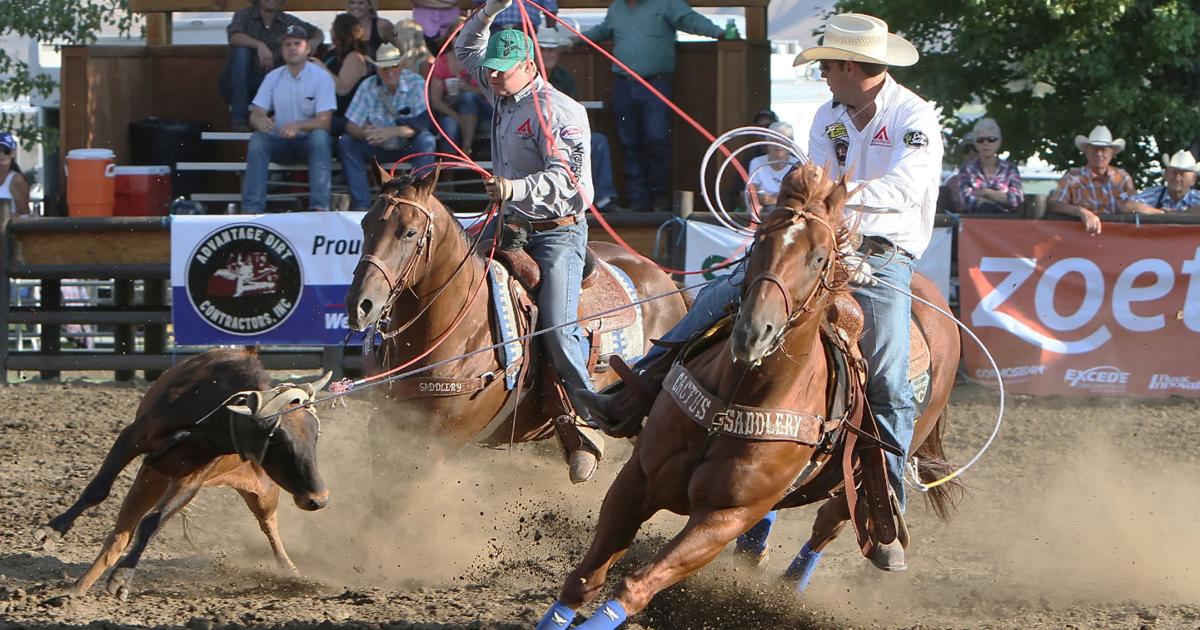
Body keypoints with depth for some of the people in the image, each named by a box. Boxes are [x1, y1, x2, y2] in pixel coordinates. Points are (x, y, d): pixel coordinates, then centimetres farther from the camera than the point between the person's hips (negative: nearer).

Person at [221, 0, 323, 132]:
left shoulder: (287, 21, 8)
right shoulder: (244, 14, -1)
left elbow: (318, 33, 11)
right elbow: (234, 37, -20)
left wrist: (314, 41, -14)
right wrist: (259, 45, -38)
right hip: (238, 85, -1)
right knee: (241, 51, -30)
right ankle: (238, 118, -29)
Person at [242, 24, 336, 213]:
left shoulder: (321, 77, -6)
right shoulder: (273, 77, 5)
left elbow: (324, 121, -15)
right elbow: (255, 114, 1)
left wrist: (298, 126, -34)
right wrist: (260, 121, -26)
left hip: (310, 141, -3)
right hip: (281, 141, 3)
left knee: (320, 136, -36)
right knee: (257, 140, -27)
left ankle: (320, 206, -42)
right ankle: (252, 208, -32)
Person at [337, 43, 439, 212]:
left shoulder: (416, 83, -13)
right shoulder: (368, 87, -7)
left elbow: (423, 123, -24)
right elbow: (351, 125, -11)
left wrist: (392, 132, -37)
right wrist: (365, 133, -35)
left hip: (408, 147, -2)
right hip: (379, 149, 2)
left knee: (426, 140, -33)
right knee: (345, 143, -20)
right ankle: (361, 204, -24)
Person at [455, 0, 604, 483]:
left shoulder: (558, 112, -16)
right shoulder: (504, 96, 10)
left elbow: (564, 181, -26)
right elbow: (465, 51, 27)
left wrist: (515, 189, -42)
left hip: (558, 232, -9)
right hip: (511, 225, 9)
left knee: (558, 328, -21)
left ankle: (587, 426, -11)